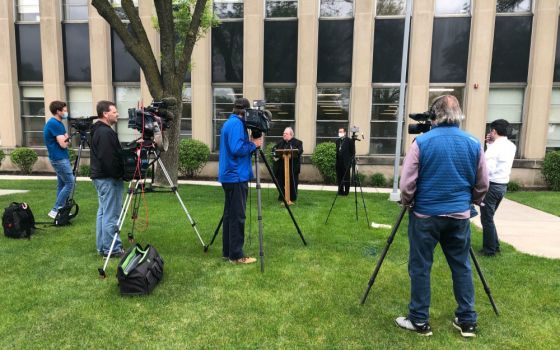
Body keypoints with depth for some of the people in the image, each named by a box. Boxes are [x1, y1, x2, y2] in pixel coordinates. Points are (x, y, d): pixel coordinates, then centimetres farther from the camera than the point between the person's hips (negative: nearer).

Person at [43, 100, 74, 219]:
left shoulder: (57, 123, 14)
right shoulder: (54, 124, -16)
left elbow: (64, 142, 16)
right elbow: (63, 144, -19)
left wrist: (65, 139, -3)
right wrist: (67, 138, 0)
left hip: (60, 158, 10)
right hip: (60, 159, -10)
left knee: (62, 184, 12)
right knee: (70, 183, -8)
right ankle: (55, 210, -4)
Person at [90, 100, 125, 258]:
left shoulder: (98, 130, 16)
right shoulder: (105, 132, -18)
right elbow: (109, 159, -24)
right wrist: (118, 175, -15)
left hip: (101, 177, 11)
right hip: (108, 178, -11)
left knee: (103, 212, 15)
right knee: (111, 215, -5)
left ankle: (102, 246, 22)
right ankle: (112, 249, 1)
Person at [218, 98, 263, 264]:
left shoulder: (229, 122, 17)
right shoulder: (237, 124, -12)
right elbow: (237, 149, -23)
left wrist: (250, 144, 9)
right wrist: (253, 145, -9)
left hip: (230, 175, 10)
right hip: (236, 176, -10)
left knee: (230, 214, 13)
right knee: (237, 217, -6)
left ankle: (228, 251, 20)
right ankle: (236, 255, -1)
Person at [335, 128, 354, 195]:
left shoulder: (349, 140, -5)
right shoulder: (338, 140, 14)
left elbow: (352, 152, -5)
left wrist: (350, 160, -10)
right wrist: (336, 160, 10)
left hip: (346, 162, -6)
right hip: (339, 162, 6)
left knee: (346, 177, -1)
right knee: (339, 177, 7)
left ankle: (346, 191, 6)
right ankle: (340, 191, 16)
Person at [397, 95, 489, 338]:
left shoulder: (422, 142, -11)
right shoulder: (474, 144, 1)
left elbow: (406, 184, -11)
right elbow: (482, 185, 9)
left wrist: (407, 203, 8)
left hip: (425, 215, -3)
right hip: (459, 215, 4)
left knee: (420, 267, 6)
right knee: (462, 267, 15)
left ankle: (419, 321, 15)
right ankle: (467, 321, 25)